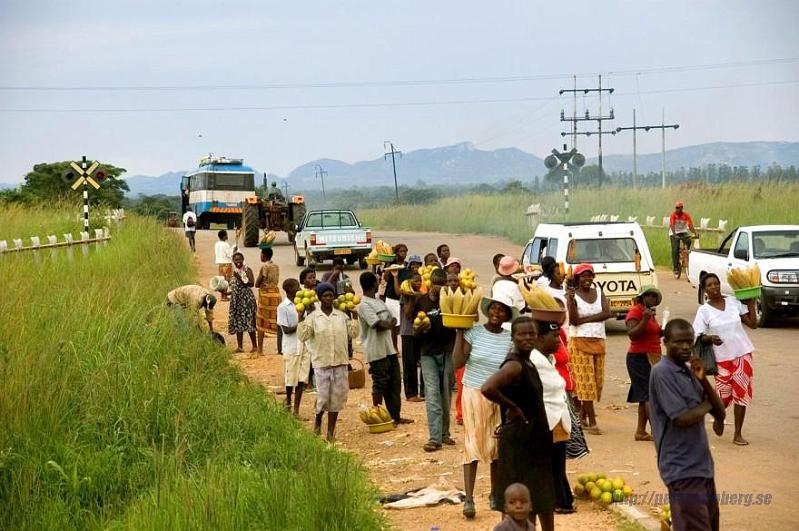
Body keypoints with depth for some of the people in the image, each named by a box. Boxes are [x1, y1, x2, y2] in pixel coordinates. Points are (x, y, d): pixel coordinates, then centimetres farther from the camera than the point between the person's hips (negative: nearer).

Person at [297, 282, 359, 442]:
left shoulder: (341, 315, 6)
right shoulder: (312, 317, -3)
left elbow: (353, 333, 7)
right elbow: (302, 336, -9)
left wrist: (354, 316, 2)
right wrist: (301, 318, -15)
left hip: (340, 362, 3)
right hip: (321, 363, -3)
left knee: (337, 398, 5)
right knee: (323, 397, -5)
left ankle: (331, 432, 16)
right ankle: (318, 420, 26)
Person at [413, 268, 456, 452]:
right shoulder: (421, 301, 4)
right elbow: (415, 331, 9)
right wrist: (420, 329, -13)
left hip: (448, 352, 0)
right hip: (428, 354, 0)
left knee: (446, 395, 7)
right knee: (432, 395, -8)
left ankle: (444, 433, 19)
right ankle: (435, 438, -12)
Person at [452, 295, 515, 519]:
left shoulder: (510, 339, -2)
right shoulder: (473, 332, -6)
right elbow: (458, 362, -12)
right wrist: (459, 333, -13)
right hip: (474, 394, -2)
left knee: (498, 446, 9)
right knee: (472, 444, -6)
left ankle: (495, 494, 25)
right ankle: (469, 498, -8)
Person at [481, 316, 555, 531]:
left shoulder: (529, 363, 9)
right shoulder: (514, 365, -19)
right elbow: (487, 388, -36)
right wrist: (511, 407, -23)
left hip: (535, 439, 9)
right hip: (519, 440, -9)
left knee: (537, 499, 16)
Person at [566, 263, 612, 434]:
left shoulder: (598, 292, 8)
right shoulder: (573, 295, -4)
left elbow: (607, 313, -5)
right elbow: (574, 320, -15)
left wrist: (585, 319, -12)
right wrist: (571, 299, -28)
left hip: (598, 341, 5)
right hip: (580, 341, -5)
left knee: (597, 380, 7)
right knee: (585, 382, -7)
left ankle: (582, 415, 24)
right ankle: (591, 422, -8)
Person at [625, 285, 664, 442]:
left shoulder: (650, 312, 16)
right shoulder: (635, 312, -11)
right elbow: (632, 334, -22)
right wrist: (645, 320, -30)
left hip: (653, 357, 9)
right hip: (639, 357, -9)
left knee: (645, 396, 9)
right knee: (651, 394, -13)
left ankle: (641, 431, 12)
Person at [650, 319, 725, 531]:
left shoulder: (689, 371, 11)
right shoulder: (662, 373, -13)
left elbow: (720, 411, 8)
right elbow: (682, 418, -20)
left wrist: (703, 380, -6)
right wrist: (706, 405, -3)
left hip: (702, 464, 8)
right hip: (682, 468, -8)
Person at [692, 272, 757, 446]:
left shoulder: (734, 302, 1)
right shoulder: (704, 311, -5)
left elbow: (753, 324, 4)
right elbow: (700, 336, -6)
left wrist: (751, 304, -2)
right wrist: (710, 338, -25)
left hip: (742, 355, 2)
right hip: (722, 358, -2)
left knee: (742, 394, 1)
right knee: (723, 394, 2)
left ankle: (738, 434, 10)